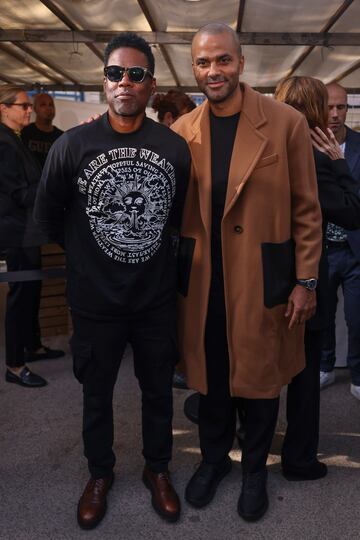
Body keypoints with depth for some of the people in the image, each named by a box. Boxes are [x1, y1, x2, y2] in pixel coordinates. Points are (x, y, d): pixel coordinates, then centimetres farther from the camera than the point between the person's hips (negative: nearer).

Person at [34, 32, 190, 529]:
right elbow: (48, 215, 2)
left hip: (157, 296, 1)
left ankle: (157, 470, 41)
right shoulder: (72, 145, -11)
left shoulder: (175, 148, -6)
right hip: (95, 299, -1)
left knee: (158, 390, 17)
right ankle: (100, 473, 42)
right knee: (96, 394, 17)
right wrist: (89, 252, 10)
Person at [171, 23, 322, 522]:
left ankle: (254, 469, 36)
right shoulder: (182, 131, 2)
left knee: (259, 377, 12)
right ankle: (213, 458, 40)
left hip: (263, 279, -2)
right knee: (210, 375, 16)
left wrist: (305, 281, -5)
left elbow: (306, 209, -4)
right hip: (202, 280, 3)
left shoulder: (286, 123, -6)